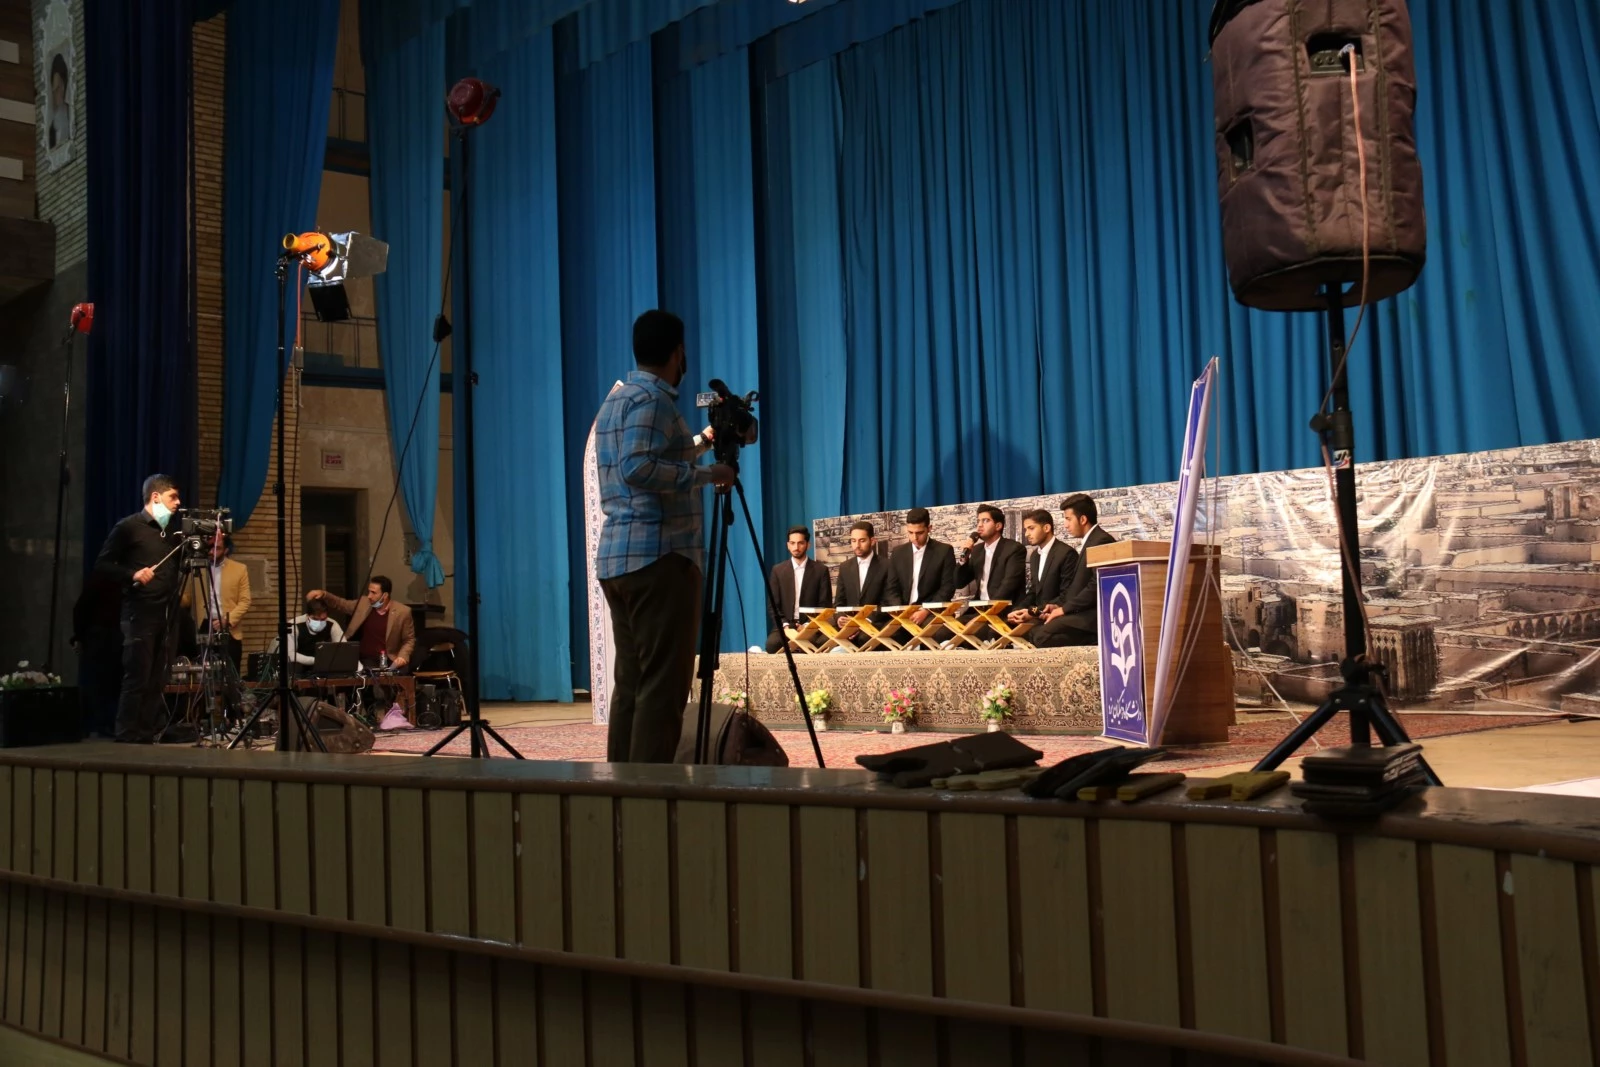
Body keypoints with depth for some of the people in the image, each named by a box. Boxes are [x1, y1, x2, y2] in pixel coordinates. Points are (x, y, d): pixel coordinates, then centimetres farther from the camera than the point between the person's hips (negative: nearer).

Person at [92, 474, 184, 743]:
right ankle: (128, 738, -3)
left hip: (167, 613, 7)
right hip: (140, 612, -7)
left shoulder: (173, 531, 17)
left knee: (157, 679, 7)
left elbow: (180, 567, 20)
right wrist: (132, 574, -19)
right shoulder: (129, 527, -4)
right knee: (137, 678, -8)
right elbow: (102, 564, -5)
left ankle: (149, 735, 11)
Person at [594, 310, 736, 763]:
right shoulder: (652, 400, -9)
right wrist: (704, 474, -14)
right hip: (658, 556, -9)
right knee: (662, 686, -9)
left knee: (630, 683, 10)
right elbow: (638, 469, -23)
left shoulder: (616, 398, 20)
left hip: (616, 557, 10)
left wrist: (700, 443, 39)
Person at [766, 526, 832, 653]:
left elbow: (825, 606, 4)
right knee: (772, 643, -32)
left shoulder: (820, 570, 6)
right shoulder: (778, 570, 10)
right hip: (784, 626, 1)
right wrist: (785, 625, -11)